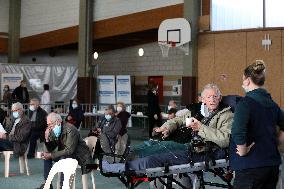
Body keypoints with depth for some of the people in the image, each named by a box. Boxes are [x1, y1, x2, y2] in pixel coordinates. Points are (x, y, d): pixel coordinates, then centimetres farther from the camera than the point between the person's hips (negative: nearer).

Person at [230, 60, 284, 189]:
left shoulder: (246, 102, -13)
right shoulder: (272, 103, 9)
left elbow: (238, 132, -28)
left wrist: (243, 151, -14)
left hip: (251, 165, -7)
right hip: (273, 164, 8)